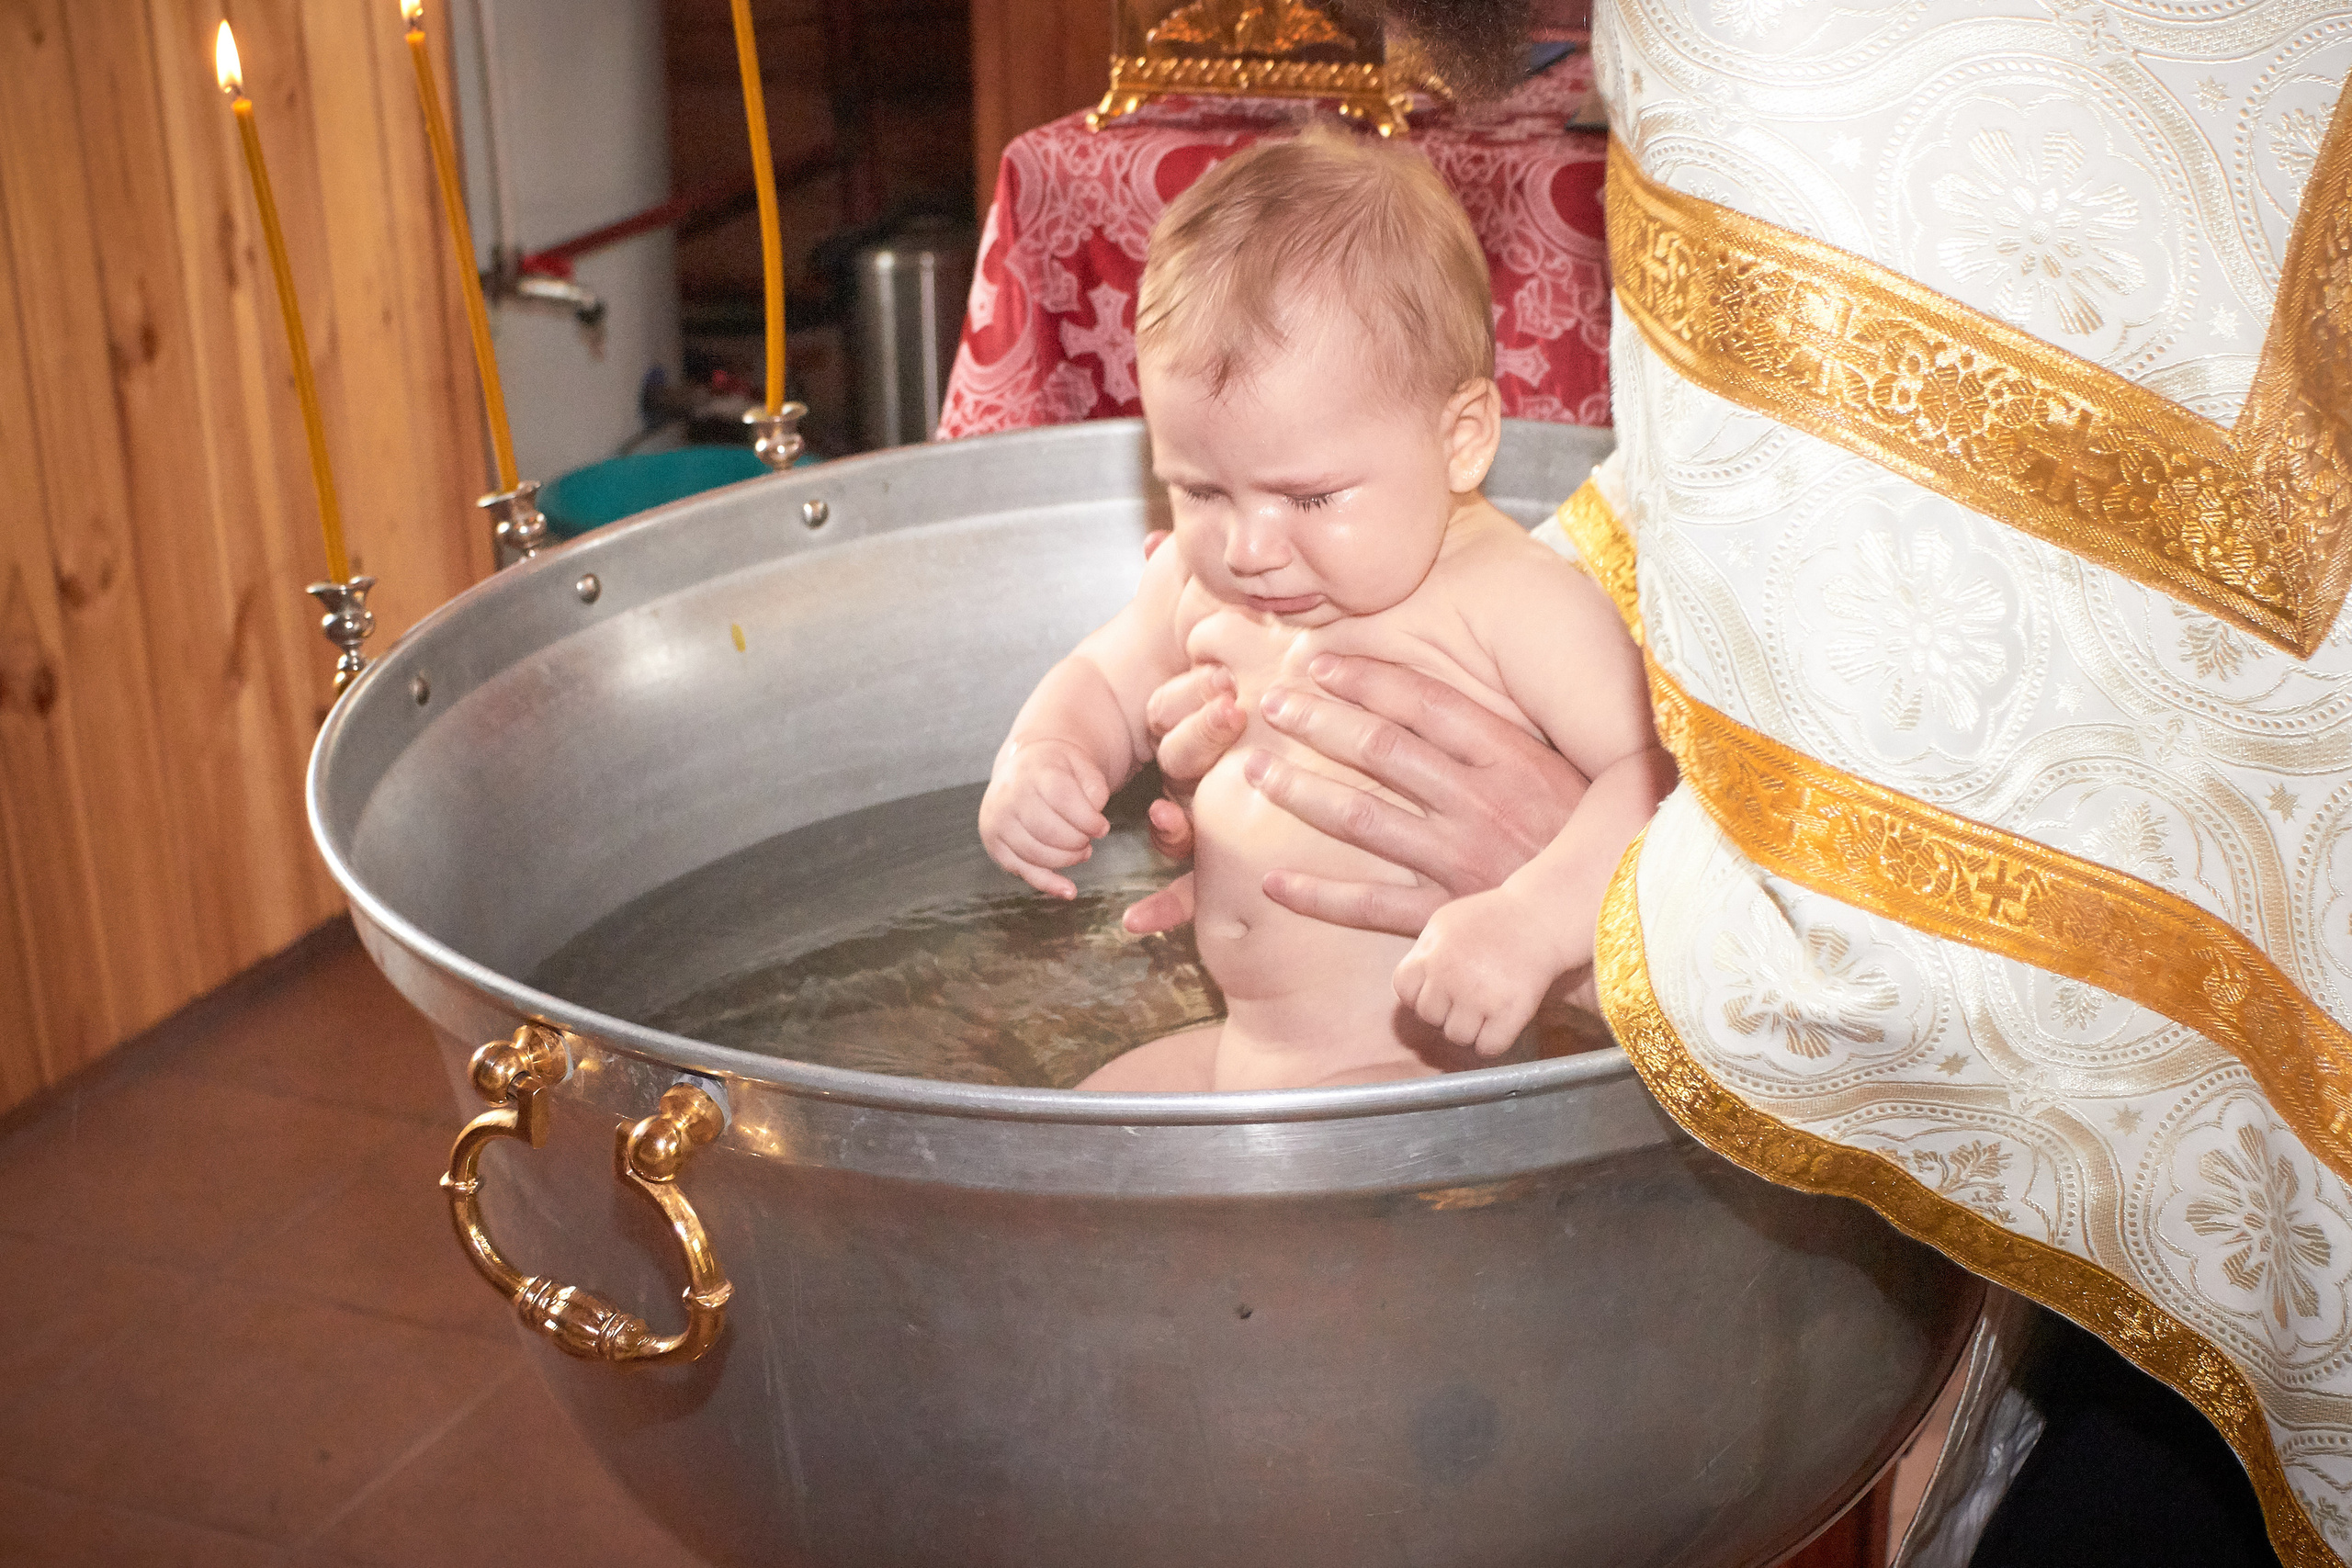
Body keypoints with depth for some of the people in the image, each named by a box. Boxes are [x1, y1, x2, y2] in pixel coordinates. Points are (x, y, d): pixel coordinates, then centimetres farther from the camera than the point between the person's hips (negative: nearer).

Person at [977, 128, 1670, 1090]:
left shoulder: (1510, 603, -16)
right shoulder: (1202, 584, 6)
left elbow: (1669, 769, -22)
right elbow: (1106, 684, 25)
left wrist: (1531, 926, -36)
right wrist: (1038, 760, 2)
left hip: (1423, 1069, -8)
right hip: (1235, 1048, 8)